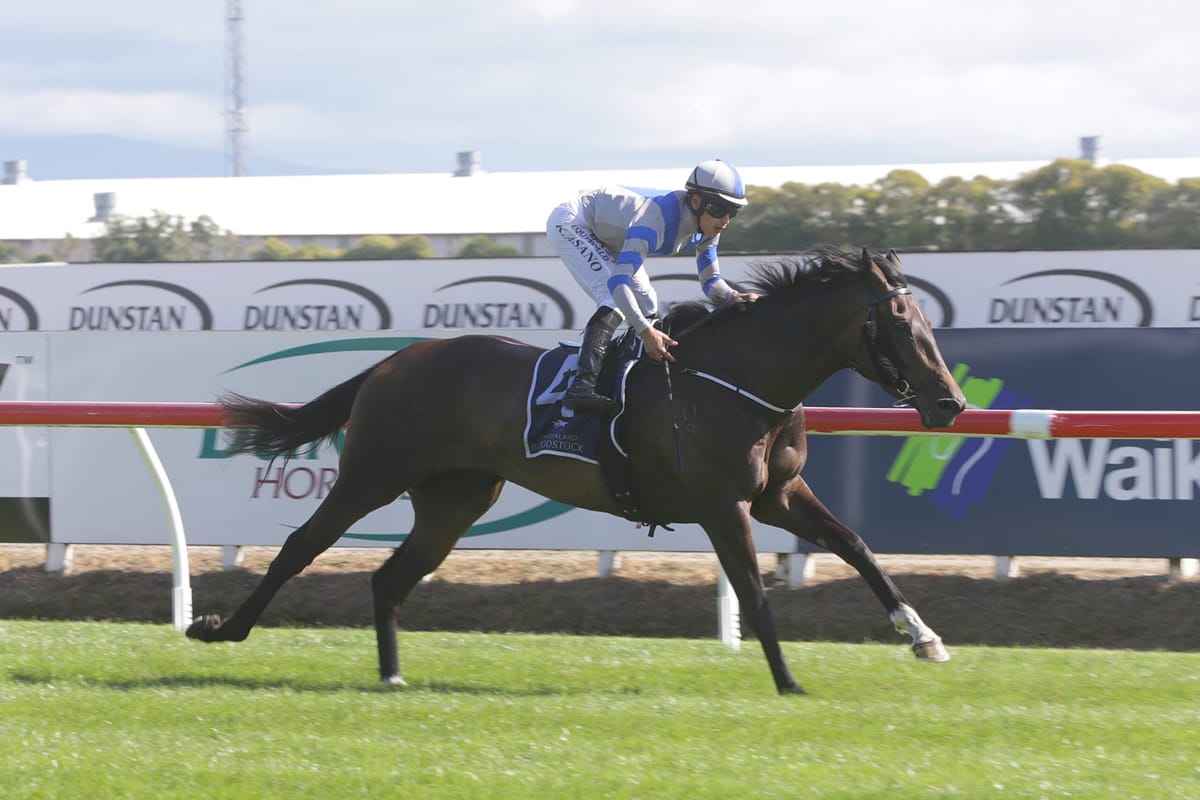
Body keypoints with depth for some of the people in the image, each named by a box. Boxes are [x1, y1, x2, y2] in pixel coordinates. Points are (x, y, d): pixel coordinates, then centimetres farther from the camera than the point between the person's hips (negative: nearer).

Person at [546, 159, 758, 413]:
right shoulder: (657, 220, -39)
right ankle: (582, 384, -37)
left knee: (646, 306, 4)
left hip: (604, 235, 10)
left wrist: (733, 296, -28)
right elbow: (618, 281, -46)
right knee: (614, 297, -26)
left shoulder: (707, 228, -14)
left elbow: (710, 281, -5)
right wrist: (645, 331, -55)